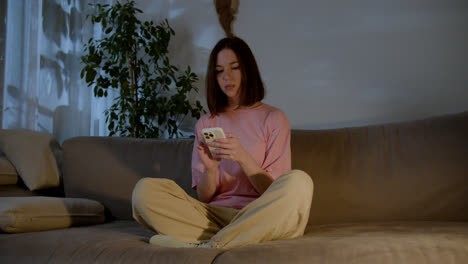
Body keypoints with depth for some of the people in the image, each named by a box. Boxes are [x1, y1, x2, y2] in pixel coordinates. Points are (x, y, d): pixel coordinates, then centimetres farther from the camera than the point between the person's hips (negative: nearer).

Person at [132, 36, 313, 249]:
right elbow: (204, 197, 10)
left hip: (258, 216, -2)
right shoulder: (205, 124, 16)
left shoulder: (273, 118, 8)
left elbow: (273, 190, 0)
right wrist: (210, 168, -11)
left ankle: (209, 245, -26)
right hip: (215, 214, 2)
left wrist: (243, 158, -16)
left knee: (298, 182, -34)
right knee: (144, 189, -19)